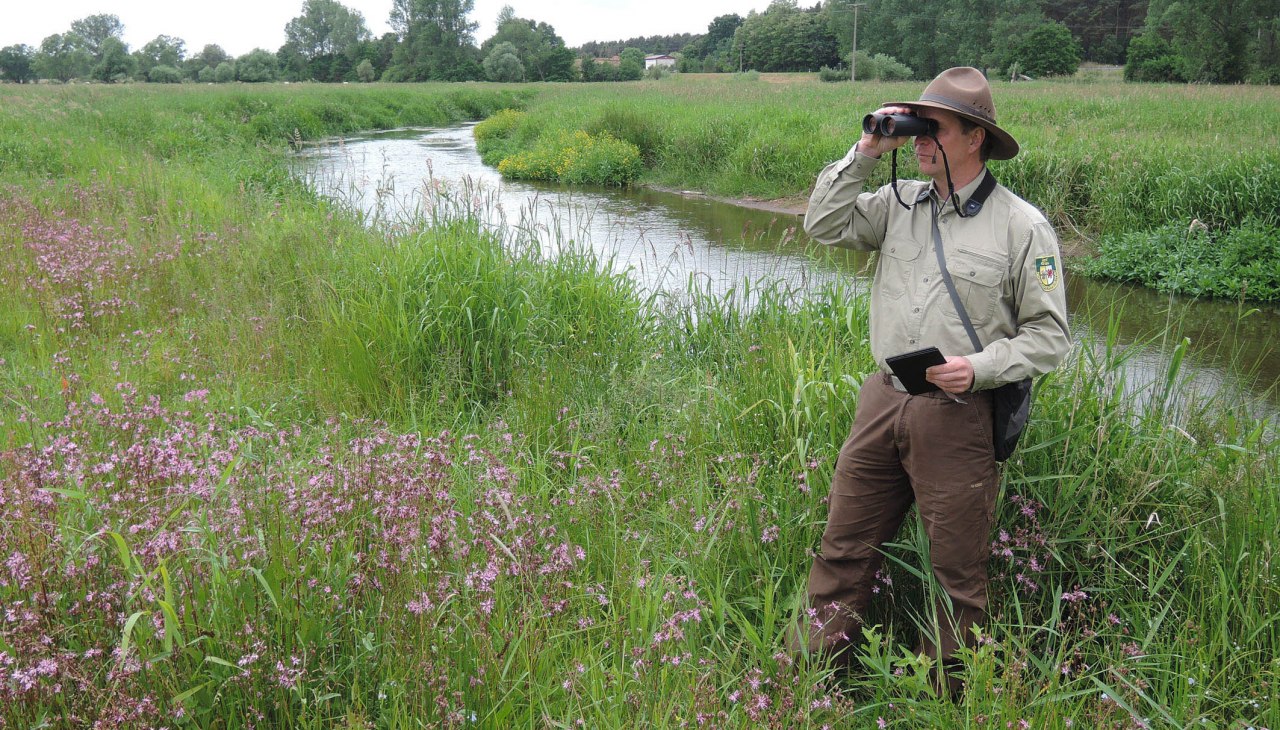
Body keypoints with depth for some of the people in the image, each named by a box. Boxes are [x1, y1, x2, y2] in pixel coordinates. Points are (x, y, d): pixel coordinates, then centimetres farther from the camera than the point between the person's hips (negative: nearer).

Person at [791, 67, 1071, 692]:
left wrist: (980, 368, -19)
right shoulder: (901, 202, 8)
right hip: (882, 400, 4)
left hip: (958, 415, -4)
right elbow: (824, 226, 5)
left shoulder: (1022, 226, -6)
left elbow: (1049, 334, -4)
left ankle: (942, 696, 26)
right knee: (844, 548, 10)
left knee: (956, 570, 8)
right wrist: (865, 154, -1)